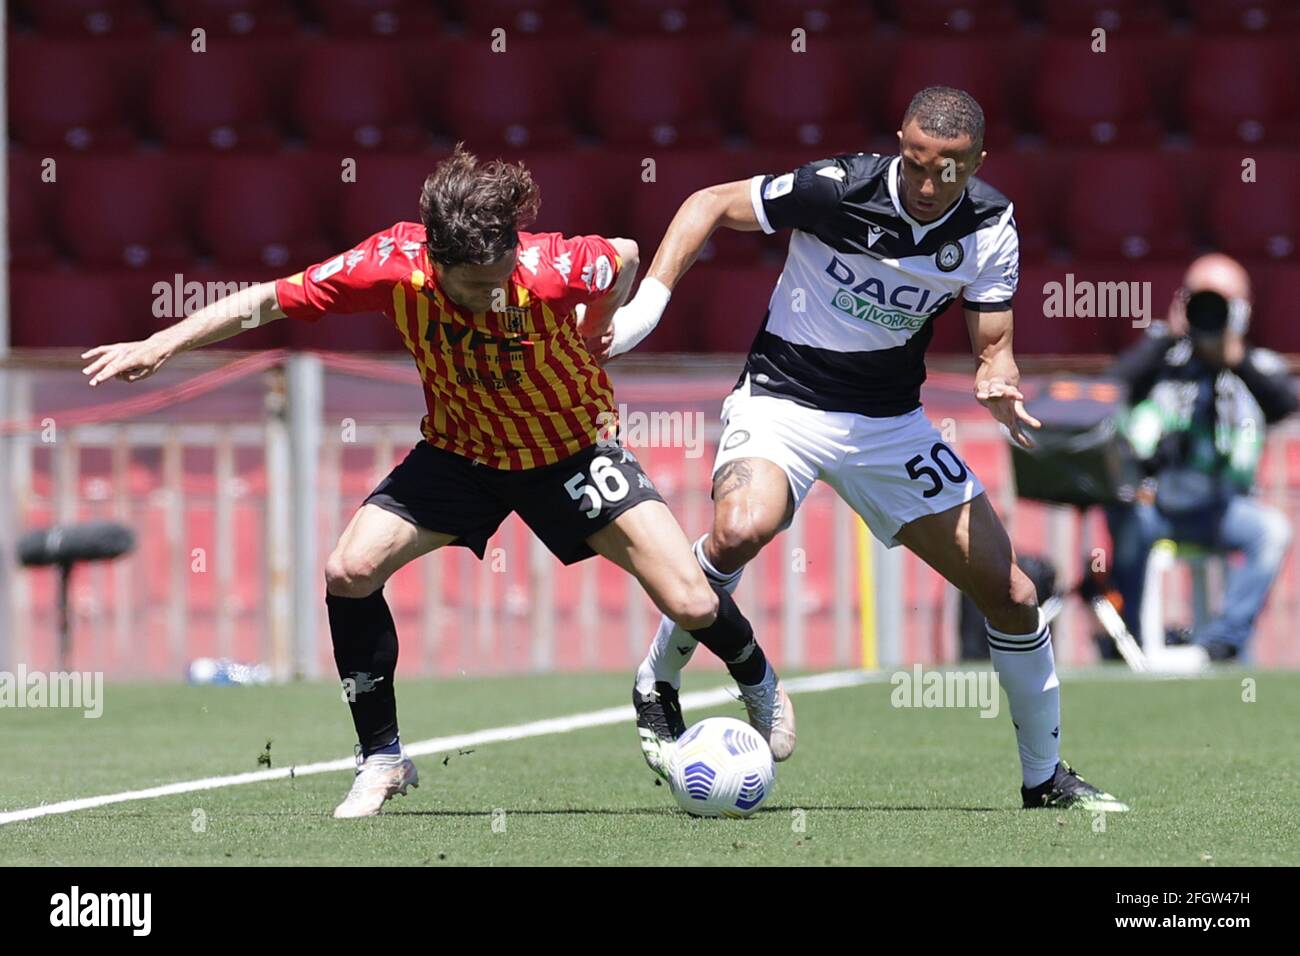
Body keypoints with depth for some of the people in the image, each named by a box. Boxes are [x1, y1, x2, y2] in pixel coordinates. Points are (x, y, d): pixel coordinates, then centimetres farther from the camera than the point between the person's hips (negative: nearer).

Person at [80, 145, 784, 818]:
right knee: (350, 570, -16)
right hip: (460, 452, 2)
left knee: (692, 605, -10)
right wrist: (161, 344, -23)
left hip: (573, 447, -2)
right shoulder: (394, 264, -29)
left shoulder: (552, 268, -33)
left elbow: (626, 258, -9)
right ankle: (382, 758, 3)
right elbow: (268, 301, -19)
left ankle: (757, 683, 27)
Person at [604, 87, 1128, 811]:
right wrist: (649, 301, -19)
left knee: (1012, 595, 0)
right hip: (782, 400, -4)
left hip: (891, 420, 4)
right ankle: (657, 686, -9)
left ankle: (1046, 778, 21)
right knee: (741, 530, -36)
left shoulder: (990, 225, -8)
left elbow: (994, 343, 0)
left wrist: (999, 385, -24)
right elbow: (712, 204, -9)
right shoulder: (837, 188, -20)